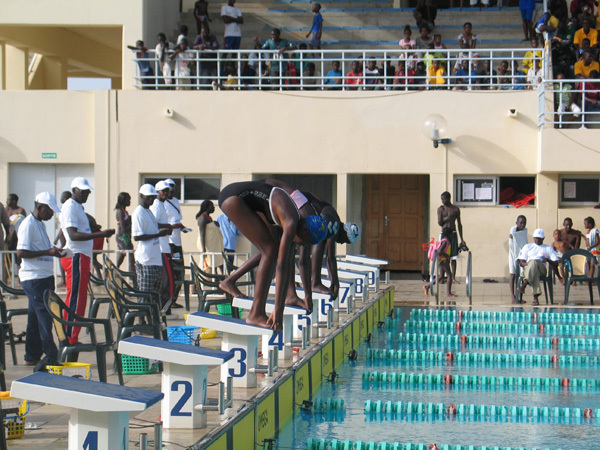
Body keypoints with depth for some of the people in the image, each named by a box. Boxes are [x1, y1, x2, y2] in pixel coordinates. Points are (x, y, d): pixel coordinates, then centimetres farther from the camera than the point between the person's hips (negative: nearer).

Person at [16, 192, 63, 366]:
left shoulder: (40, 224, 17)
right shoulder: (28, 225, -13)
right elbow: (21, 252, -20)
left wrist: (53, 251, 11)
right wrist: (47, 252, -22)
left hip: (44, 276, 10)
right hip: (34, 278, -10)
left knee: (36, 318, 11)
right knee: (45, 315, -9)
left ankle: (32, 357, 16)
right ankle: (51, 356, -7)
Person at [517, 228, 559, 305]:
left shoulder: (548, 248, 26)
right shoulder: (527, 246, 27)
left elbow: (556, 263, 16)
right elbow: (521, 262, 15)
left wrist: (548, 260, -6)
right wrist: (526, 264, -10)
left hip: (541, 270, 0)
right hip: (528, 269, 0)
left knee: (534, 262, -37)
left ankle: (524, 284, -54)